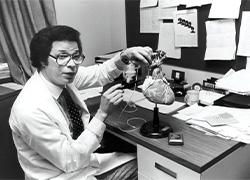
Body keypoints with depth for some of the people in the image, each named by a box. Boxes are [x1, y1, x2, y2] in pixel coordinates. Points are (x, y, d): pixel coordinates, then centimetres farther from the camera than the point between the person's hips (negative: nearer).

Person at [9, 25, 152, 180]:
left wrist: (124, 56, -15)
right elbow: (70, 161, -23)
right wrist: (102, 113, -27)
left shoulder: (63, 77, -10)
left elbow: (101, 73, 5)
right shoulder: (30, 109, -28)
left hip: (84, 161, 7)